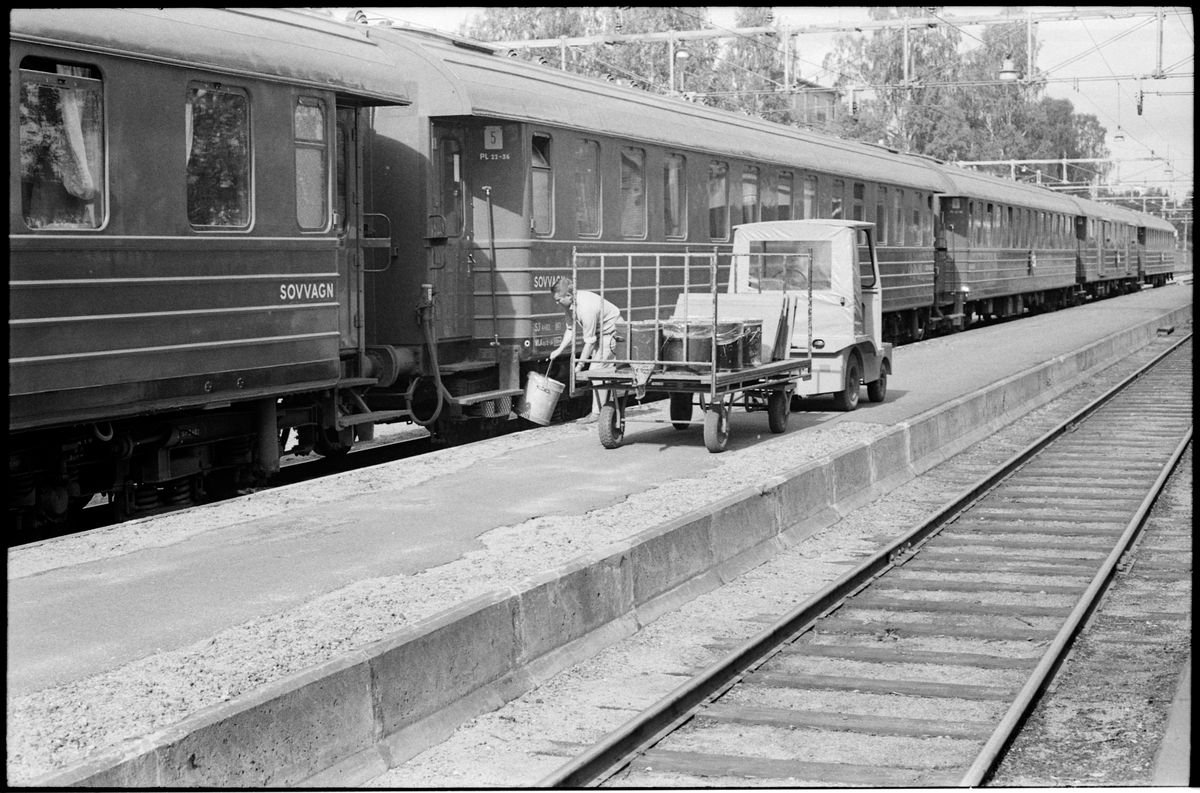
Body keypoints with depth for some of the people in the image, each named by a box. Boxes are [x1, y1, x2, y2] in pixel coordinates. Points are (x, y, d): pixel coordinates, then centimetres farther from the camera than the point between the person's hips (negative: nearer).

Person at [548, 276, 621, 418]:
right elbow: (570, 329, 5)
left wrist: (579, 366, -20)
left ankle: (597, 414, -10)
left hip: (612, 332, -9)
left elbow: (589, 342, -27)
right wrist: (560, 349, -6)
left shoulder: (586, 308, -35)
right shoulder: (569, 304, -8)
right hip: (600, 332, 9)